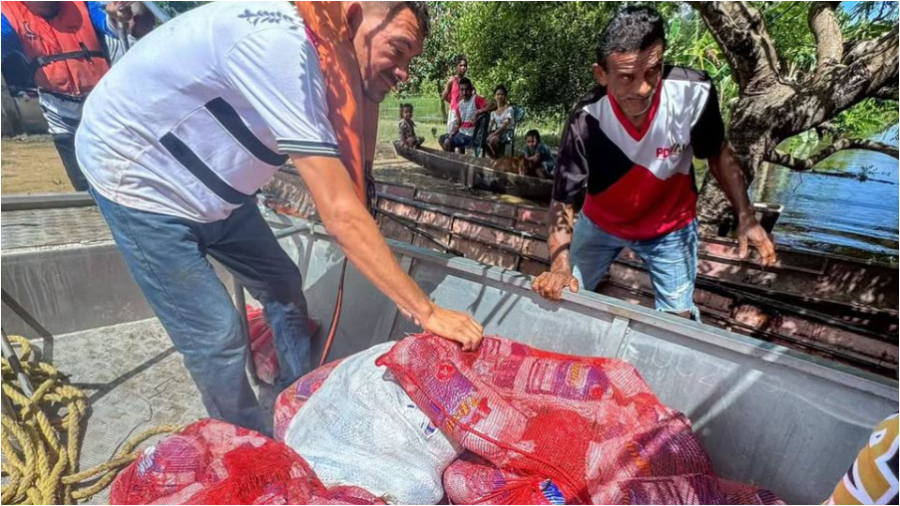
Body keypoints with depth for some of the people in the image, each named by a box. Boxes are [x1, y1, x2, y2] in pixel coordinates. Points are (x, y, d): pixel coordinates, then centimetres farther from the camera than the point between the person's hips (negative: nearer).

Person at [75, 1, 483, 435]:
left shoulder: (310, 57, -4)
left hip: (208, 185, 8)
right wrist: (427, 312, -31)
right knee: (216, 336, -7)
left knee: (282, 285, 10)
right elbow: (340, 214, -37)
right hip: (137, 178, -8)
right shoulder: (279, 46, -33)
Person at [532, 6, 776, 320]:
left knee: (679, 315, 6)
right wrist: (560, 267, -41)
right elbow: (563, 200, -28)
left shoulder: (694, 93, -28)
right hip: (601, 222, 0)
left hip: (670, 228, 1)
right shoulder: (586, 121, -33)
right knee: (564, 297, 10)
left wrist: (746, 217, -13)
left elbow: (719, 153, -8)